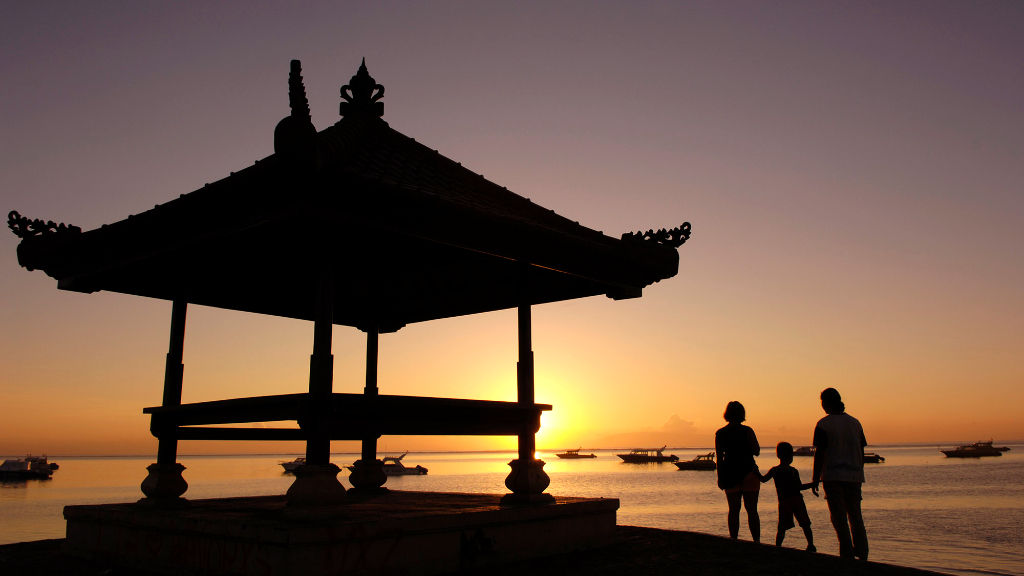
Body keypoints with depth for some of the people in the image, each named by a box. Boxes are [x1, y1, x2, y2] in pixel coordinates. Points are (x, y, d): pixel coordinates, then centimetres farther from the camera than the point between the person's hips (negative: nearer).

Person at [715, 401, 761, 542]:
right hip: (748, 472, -3)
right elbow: (756, 451, -2)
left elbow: (719, 458, 5)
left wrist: (720, 477, 11)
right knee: (752, 510, 2)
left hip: (729, 474, 3)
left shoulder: (719, 434, 2)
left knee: (733, 510, 8)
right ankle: (756, 541, 1)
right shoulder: (747, 431, -8)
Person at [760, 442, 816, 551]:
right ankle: (811, 545, 10)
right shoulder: (793, 471, -4)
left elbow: (763, 479, 8)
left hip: (783, 502, 1)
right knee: (805, 525, 10)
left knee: (782, 527, 4)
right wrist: (813, 484, 6)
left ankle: (777, 546, -6)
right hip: (796, 499, -1)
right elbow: (800, 487, -3)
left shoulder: (773, 470, 2)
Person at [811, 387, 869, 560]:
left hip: (833, 476, -5)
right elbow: (861, 451, 12)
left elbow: (820, 453, -10)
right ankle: (862, 553, 13)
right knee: (855, 516, 13)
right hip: (854, 476, 5)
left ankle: (847, 553, -3)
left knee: (839, 517, 0)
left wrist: (815, 478, -4)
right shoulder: (855, 422, 8)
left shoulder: (824, 424, -8)